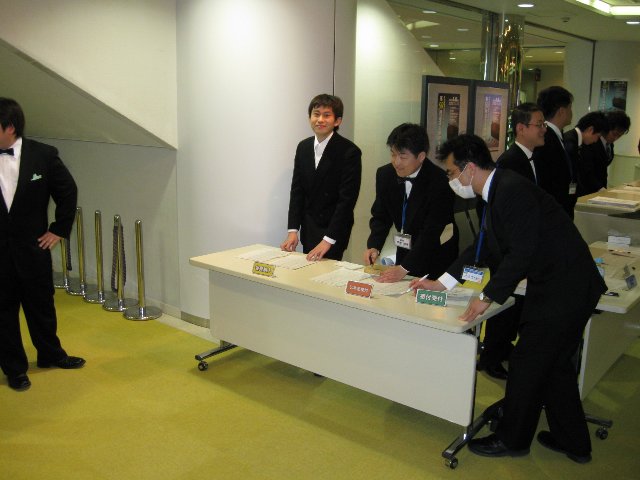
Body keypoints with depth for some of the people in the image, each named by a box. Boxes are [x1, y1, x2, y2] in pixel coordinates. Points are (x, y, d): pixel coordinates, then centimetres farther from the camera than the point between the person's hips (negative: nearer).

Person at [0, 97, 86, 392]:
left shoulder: (43, 155, -8)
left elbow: (68, 192, 3)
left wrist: (59, 230, 2)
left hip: (32, 246, 0)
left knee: (41, 304, 15)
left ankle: (50, 354, 34)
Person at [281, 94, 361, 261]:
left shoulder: (350, 151, -13)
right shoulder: (303, 147, 6)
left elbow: (347, 199, -16)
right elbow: (297, 190, 6)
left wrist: (328, 240, -20)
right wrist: (293, 230, -3)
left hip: (334, 229, -5)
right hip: (308, 227, 5)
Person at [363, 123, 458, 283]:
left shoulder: (439, 181, -23)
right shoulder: (385, 174, -6)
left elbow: (432, 232, -26)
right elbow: (380, 216, 1)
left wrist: (404, 268, -31)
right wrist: (374, 246, -17)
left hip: (436, 257, -5)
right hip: (405, 252, 5)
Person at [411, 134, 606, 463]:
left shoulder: (512, 190, -21)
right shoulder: (499, 190, 10)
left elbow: (522, 252, -24)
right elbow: (484, 246, 17)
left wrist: (488, 297, -16)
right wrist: (442, 282, 15)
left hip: (564, 290, -10)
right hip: (567, 288, 10)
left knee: (526, 366, 3)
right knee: (555, 364, 20)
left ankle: (511, 440, 22)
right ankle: (573, 443, 35)